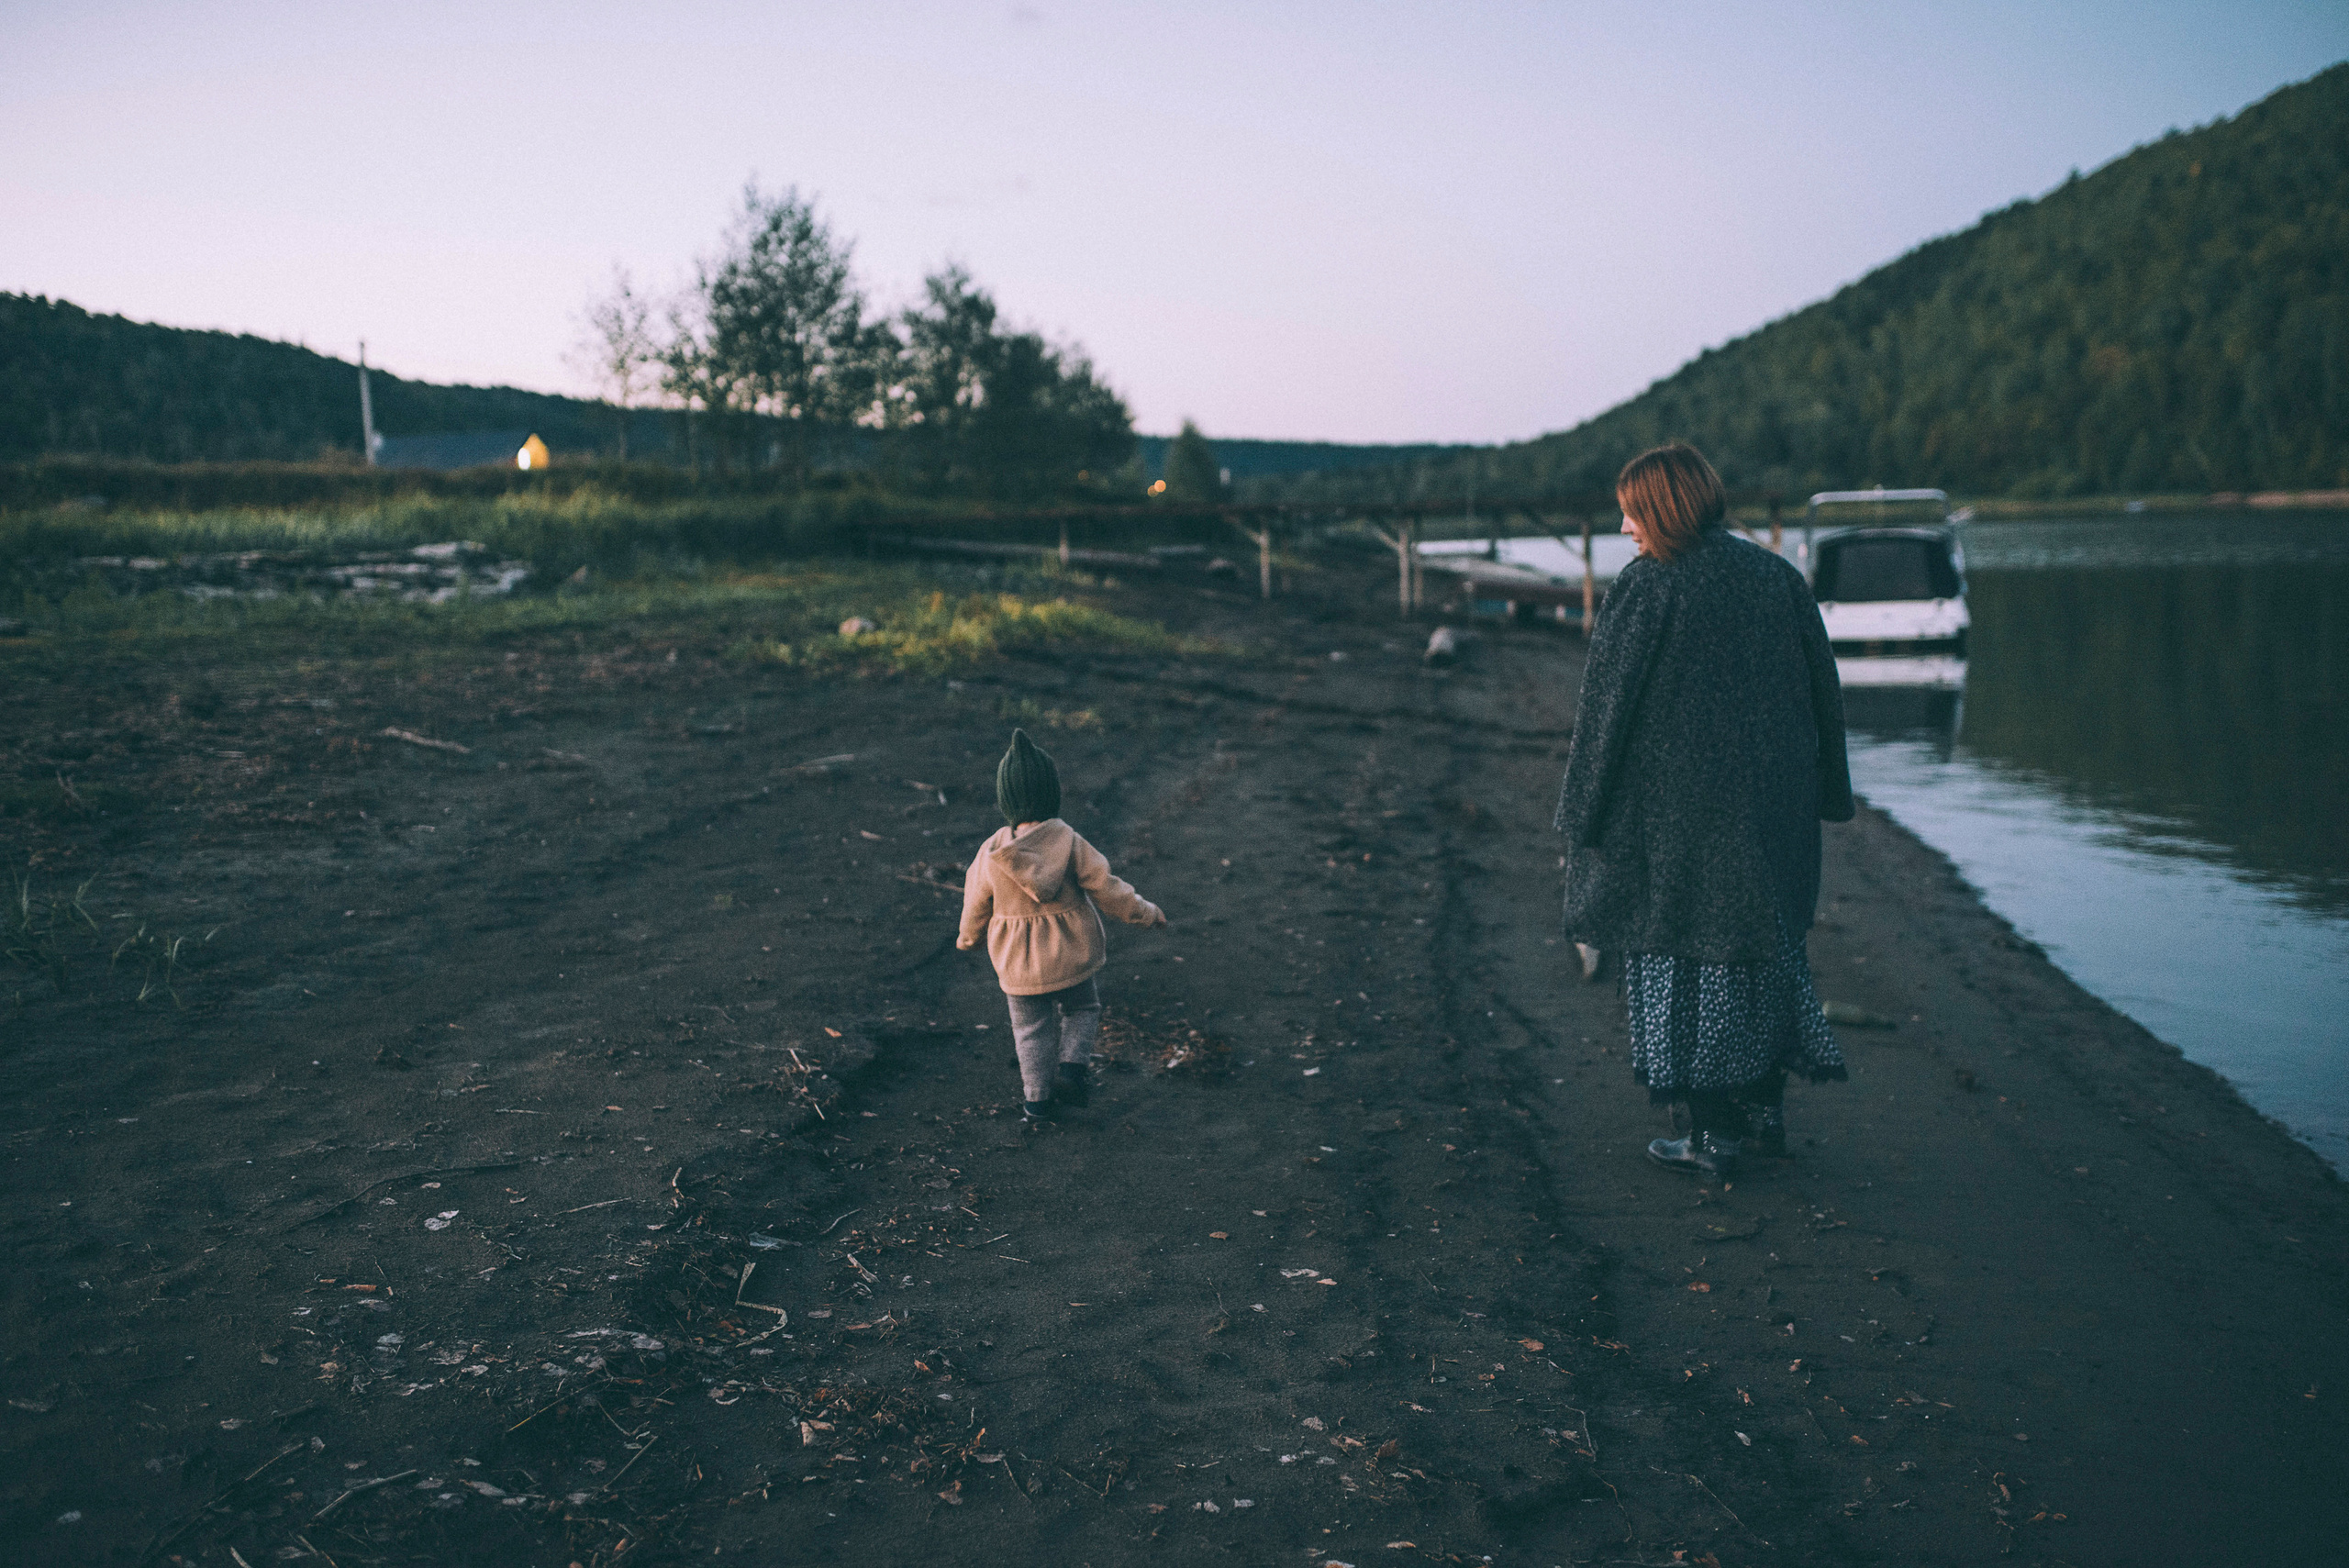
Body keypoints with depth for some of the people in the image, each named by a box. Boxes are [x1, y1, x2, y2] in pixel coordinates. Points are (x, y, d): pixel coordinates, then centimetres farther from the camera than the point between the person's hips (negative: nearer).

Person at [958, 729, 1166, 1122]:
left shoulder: (991, 854, -15)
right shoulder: (1068, 840, -19)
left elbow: (976, 905, -1)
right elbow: (1104, 886, -12)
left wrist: (968, 938, 20)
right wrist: (1144, 912, 3)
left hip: (1019, 963, 1)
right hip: (1071, 955, 0)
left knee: (1031, 1028, 18)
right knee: (1082, 1009, 24)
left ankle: (1037, 1099, 25)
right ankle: (1071, 1067, 5)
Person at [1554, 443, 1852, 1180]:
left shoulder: (1646, 588, -13)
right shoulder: (1777, 575, 4)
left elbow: (1607, 707, -12)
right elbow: (1824, 691, 9)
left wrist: (1584, 813, -4)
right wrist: (1824, 795, 17)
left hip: (1676, 809, -6)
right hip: (1773, 808, 6)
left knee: (1684, 958, 5)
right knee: (1761, 947, 19)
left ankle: (1713, 1135, 9)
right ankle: (1766, 1108, 26)